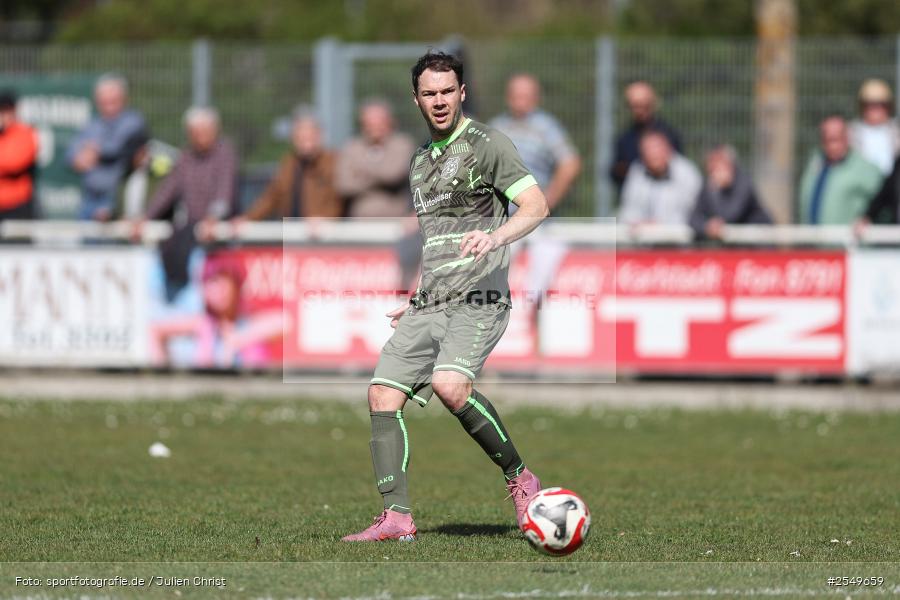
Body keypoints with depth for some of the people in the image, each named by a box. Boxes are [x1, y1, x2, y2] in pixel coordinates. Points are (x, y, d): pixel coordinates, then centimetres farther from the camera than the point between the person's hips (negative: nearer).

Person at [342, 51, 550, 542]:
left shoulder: (486, 144, -2)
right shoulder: (421, 160, 21)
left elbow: (536, 206, -13)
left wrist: (495, 237, -31)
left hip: (478, 301, -8)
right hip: (429, 306, 8)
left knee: (449, 385, -29)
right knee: (383, 396, -4)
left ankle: (518, 476, -13)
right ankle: (397, 517, -4)